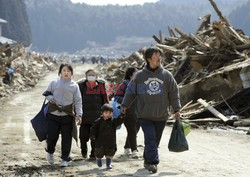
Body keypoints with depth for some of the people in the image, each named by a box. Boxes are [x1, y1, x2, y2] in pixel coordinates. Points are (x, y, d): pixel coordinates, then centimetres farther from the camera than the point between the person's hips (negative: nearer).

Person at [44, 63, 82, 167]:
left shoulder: (74, 85, 5)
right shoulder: (54, 83, 6)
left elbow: (78, 101, 3)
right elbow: (47, 93, 15)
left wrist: (79, 114, -6)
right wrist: (50, 98, -9)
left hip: (67, 115, 0)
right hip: (53, 114, 0)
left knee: (67, 138, 2)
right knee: (52, 135, 1)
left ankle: (65, 159, 15)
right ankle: (50, 152, 31)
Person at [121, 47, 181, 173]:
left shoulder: (166, 75, 2)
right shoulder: (140, 75, 0)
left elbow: (174, 93, 6)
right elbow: (131, 91, 10)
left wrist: (176, 109, 3)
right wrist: (125, 105, 8)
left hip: (161, 116, 2)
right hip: (144, 115, -2)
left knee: (155, 140, 9)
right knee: (150, 138, -13)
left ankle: (147, 160, 25)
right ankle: (152, 162, -14)